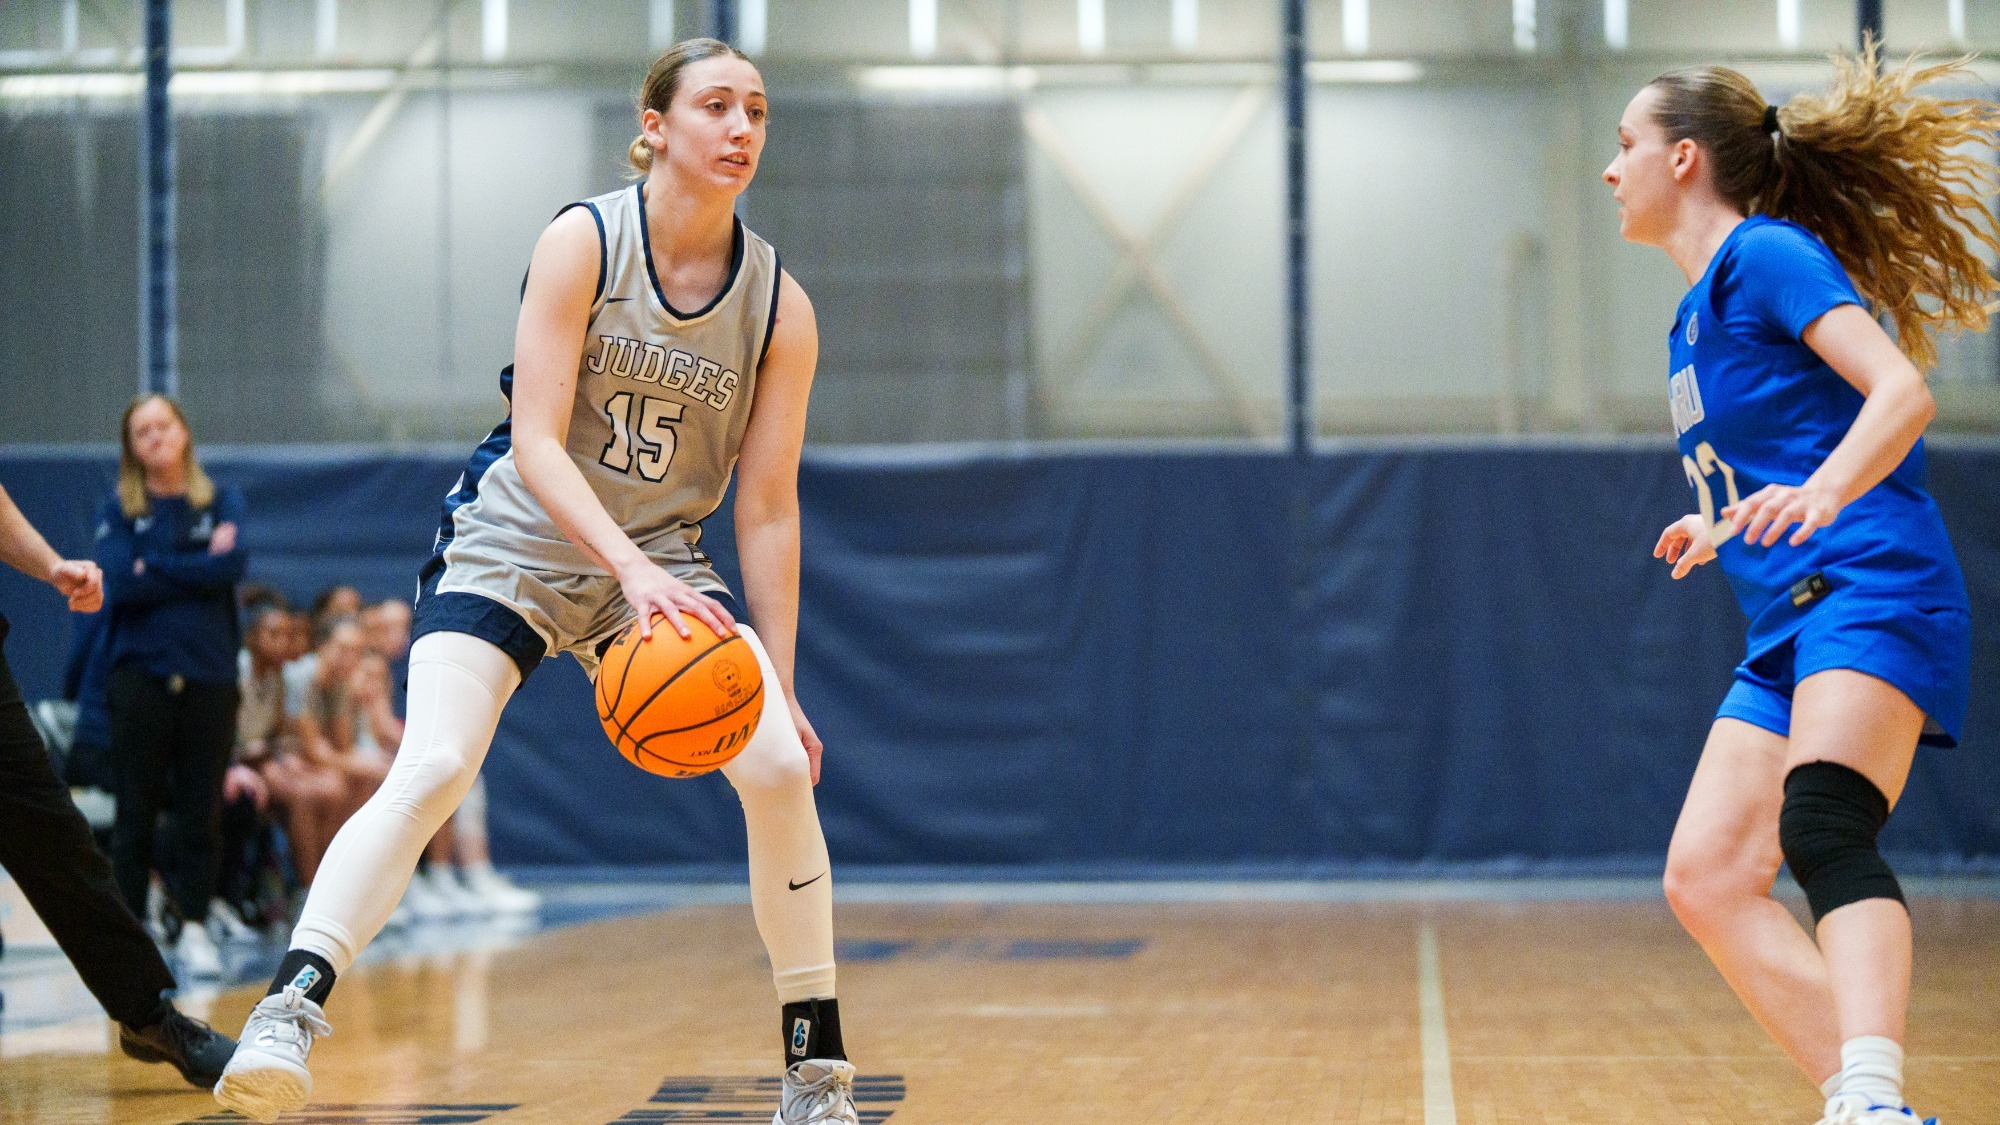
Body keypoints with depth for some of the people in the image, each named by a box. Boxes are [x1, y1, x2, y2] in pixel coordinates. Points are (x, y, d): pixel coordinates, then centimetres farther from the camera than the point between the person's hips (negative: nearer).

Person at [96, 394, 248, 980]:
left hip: (209, 674, 1)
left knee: (202, 809, 1)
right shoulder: (117, 510, 6)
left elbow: (232, 564, -9)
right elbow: (119, 586, -10)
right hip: (140, 673, -1)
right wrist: (197, 568, -8)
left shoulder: (222, 503, 9)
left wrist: (155, 569, -9)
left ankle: (194, 928, 9)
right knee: (136, 811, -1)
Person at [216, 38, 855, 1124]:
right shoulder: (582, 242, -15)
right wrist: (631, 571, -36)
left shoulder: (779, 306, -6)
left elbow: (766, 509, -3)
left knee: (781, 766, -15)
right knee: (431, 769, -25)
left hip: (661, 558, 3)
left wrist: (778, 686, -6)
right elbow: (538, 445, -22)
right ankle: (287, 1013, -23)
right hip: (516, 540, -3)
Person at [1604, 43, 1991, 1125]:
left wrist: (1816, 496, -33)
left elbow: (1902, 391, -18)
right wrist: (1726, 525, 25)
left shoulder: (1769, 252, -4)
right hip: (1787, 632, 10)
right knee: (1705, 879, -2)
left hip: (1870, 592, -10)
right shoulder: (1698, 311, 22)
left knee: (1823, 824, -31)